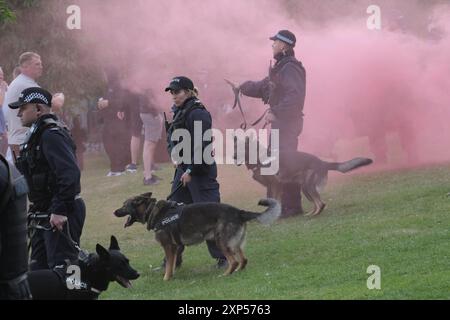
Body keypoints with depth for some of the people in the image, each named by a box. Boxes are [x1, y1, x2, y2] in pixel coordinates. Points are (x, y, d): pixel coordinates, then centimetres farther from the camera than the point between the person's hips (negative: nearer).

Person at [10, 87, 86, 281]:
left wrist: (60, 210, -29)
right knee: (38, 272, 13)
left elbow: (70, 173, -27)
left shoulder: (52, 135, -16)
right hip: (44, 216, 11)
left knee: (62, 271, -12)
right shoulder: (37, 135, 17)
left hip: (61, 216, -11)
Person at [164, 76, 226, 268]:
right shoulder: (180, 113, 14)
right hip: (183, 169, 10)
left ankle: (223, 256, 0)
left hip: (200, 172, -10)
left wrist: (191, 171, -22)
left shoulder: (198, 114, -16)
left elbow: (201, 146, -21)